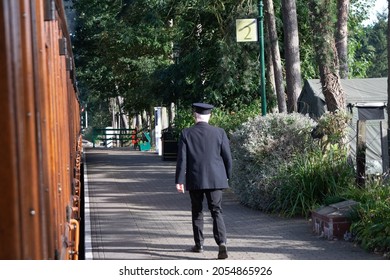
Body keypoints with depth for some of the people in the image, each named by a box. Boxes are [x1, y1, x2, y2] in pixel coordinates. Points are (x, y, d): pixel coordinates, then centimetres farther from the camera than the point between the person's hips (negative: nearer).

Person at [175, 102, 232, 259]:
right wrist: (227, 175, 16)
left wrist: (180, 180, -3)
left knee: (197, 212, 14)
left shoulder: (186, 134, -5)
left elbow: (181, 159, -6)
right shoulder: (219, 133, -2)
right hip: (215, 179, 0)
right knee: (216, 212, 2)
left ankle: (199, 245, 21)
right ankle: (222, 243, -15)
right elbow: (227, 157, 2)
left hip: (195, 180, 0)